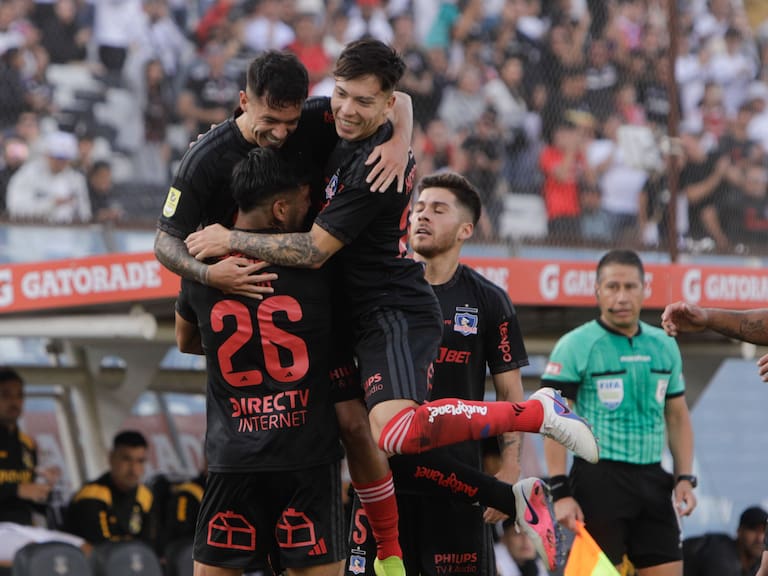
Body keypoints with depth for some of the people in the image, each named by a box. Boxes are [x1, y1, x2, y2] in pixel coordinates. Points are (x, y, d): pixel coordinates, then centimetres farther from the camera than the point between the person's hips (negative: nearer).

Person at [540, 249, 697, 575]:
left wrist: (684, 478, 8)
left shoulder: (664, 346, 12)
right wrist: (559, 491, -15)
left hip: (652, 480, 5)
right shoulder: (575, 346, -6)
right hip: (598, 480, -5)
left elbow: (677, 417, 19)